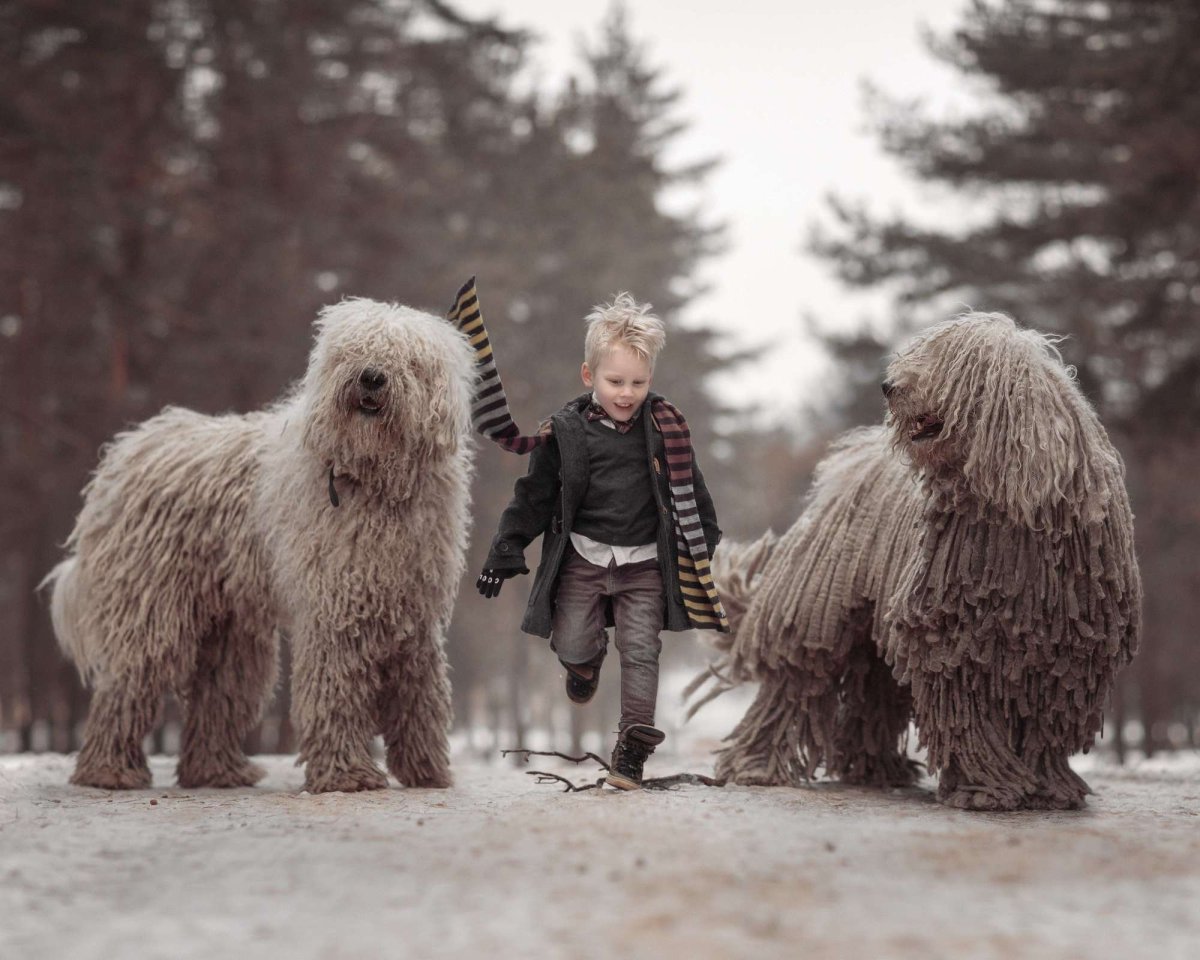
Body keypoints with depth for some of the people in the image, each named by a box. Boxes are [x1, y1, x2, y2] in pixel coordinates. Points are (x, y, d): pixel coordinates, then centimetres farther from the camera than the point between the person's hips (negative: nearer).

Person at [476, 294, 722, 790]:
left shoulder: (665, 427, -2)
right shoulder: (565, 431, -6)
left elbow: (689, 489, 9)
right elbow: (534, 495, 1)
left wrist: (706, 544, 13)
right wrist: (506, 550, 0)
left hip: (645, 561, 0)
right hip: (582, 556, 0)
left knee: (640, 649, -6)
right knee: (570, 644, 0)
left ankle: (633, 745, -2)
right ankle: (588, 660, 37)